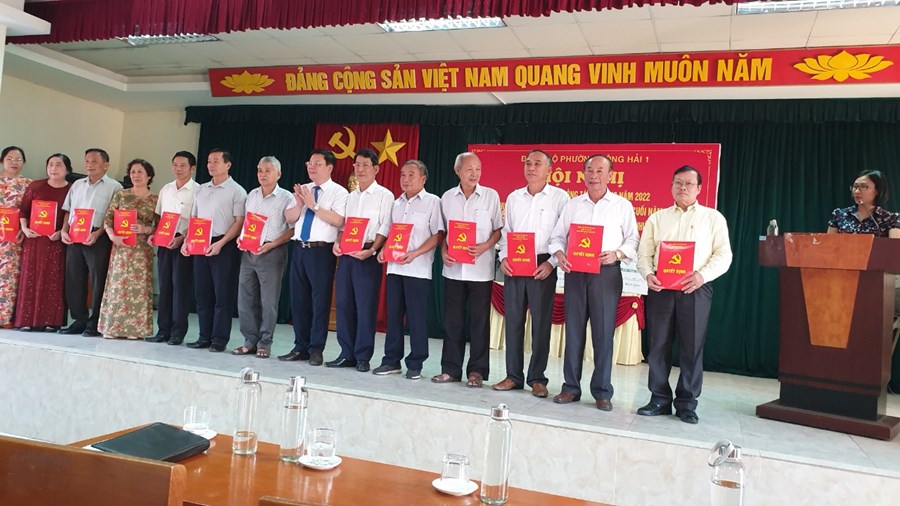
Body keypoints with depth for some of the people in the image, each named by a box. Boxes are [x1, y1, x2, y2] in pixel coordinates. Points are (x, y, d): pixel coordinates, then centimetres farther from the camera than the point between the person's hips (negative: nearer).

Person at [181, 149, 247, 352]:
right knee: (202, 293, 8)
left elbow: (239, 222, -9)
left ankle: (219, 340, 4)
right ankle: (204, 337, 16)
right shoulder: (201, 190, 16)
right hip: (200, 244, 6)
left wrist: (220, 243, -18)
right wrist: (187, 241, 4)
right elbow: (193, 219, 19)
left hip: (223, 246, -6)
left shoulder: (236, 191, -2)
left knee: (222, 295, -3)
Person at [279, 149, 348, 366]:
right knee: (298, 299, 10)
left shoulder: (339, 192, -3)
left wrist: (314, 205, -18)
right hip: (299, 249, 6)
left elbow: (338, 220, -17)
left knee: (320, 300, -1)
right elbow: (289, 218, 10)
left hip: (321, 251, -6)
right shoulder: (302, 190, 15)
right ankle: (300, 347, 22)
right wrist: (299, 204, -7)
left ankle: (316, 350, 9)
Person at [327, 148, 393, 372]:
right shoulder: (350, 196, 18)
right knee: (343, 304, 6)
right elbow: (343, 225, 20)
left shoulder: (384, 195, -1)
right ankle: (347, 354, 16)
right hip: (346, 254, 6)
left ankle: (363, 357, 6)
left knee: (365, 307, -3)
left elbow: (385, 228, -8)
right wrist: (337, 243, 1)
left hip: (367, 256, -6)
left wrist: (371, 251, -18)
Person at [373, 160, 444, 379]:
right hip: (394, 266, 6)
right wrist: (383, 250, 2)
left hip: (418, 269, -6)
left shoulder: (432, 202, -1)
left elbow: (438, 235, -8)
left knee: (416, 317, -1)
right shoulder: (397, 203, 17)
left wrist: (415, 253, -18)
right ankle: (391, 361, 17)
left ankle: (415, 364, 9)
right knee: (393, 315, 8)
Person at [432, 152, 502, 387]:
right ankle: (451, 369, 17)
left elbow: (498, 229, 2)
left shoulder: (491, 196, 0)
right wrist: (443, 251, -3)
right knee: (453, 320, 7)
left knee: (479, 321, 2)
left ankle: (477, 371, 12)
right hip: (454, 268, 3)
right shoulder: (447, 197, 7)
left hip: (481, 268, -2)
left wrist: (485, 247, -14)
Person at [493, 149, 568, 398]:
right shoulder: (513, 197, 12)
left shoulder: (560, 197, 0)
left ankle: (537, 378, 11)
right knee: (513, 320, 6)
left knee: (541, 322, 1)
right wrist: (503, 257, 0)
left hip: (543, 266, -4)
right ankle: (513, 376, 15)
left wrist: (551, 263, -12)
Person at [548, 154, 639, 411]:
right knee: (573, 329, 5)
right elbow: (557, 236, 12)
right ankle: (571, 387, 13)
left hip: (607, 273, -2)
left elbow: (633, 240, 4)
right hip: (575, 272, 2)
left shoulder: (622, 205, 7)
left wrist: (616, 254, -15)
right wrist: (560, 254, -8)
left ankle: (602, 392, 8)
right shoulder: (572, 205, 13)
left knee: (603, 332, -2)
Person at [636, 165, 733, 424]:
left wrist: (702, 275, -16)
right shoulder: (657, 218, 14)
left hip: (695, 289, -1)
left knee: (692, 347, 1)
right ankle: (660, 399, 14)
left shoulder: (713, 218, 9)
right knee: (658, 345, 3)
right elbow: (644, 254, 9)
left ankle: (687, 403, 12)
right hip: (660, 288, 2)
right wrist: (648, 274, -11)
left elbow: (723, 255, 1)